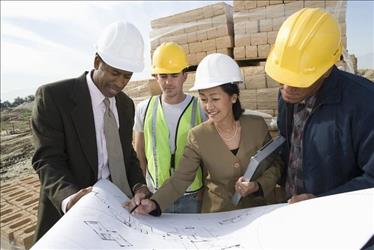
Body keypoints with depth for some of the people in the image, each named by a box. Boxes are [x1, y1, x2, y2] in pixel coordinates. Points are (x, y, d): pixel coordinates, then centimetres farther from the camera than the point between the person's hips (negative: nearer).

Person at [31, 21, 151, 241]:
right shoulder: (53, 96, -13)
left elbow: (127, 153, 9)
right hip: (71, 212, -4)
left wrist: (138, 184, -8)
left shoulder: (126, 104, 4)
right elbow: (48, 159, -15)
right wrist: (68, 196, -33)